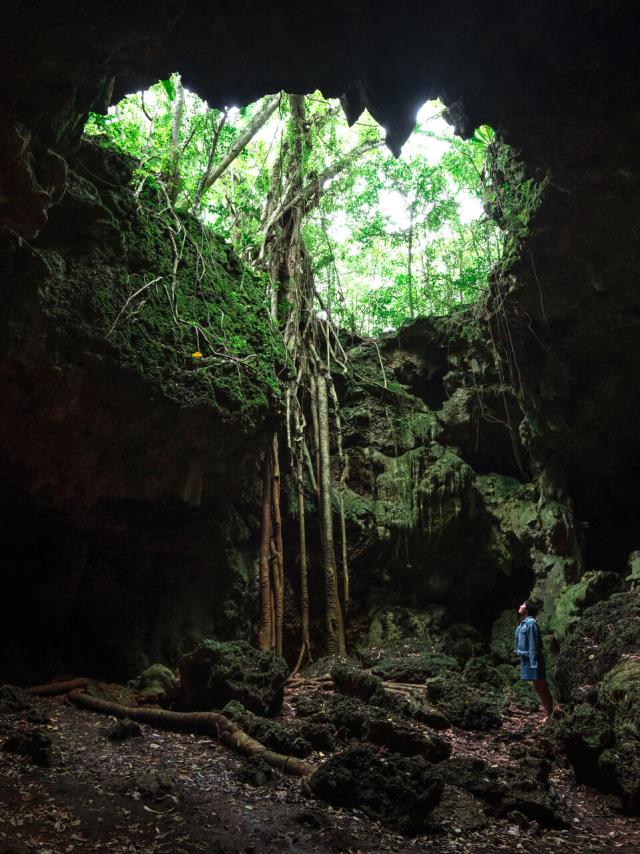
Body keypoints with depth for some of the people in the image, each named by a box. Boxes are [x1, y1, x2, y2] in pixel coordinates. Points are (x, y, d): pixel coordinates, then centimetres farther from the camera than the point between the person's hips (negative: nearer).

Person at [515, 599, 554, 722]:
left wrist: (534, 664, -21)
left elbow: (533, 645, -20)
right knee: (538, 687, 15)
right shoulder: (523, 623, 10)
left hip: (533, 659, -9)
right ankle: (547, 713, 24)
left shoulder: (531, 623, -17)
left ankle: (550, 714, 9)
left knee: (542, 687, 0)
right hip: (526, 659, 9)